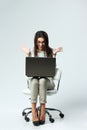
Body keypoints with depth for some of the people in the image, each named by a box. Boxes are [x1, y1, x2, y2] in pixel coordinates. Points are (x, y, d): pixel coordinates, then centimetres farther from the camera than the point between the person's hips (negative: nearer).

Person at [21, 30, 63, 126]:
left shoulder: (50, 51, 3)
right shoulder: (32, 52, 6)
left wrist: (54, 54, -11)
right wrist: (27, 54, -6)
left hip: (47, 80, -1)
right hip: (34, 79, 1)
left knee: (42, 80, -36)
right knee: (35, 81, -35)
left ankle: (42, 112, -36)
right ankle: (34, 111, -37)